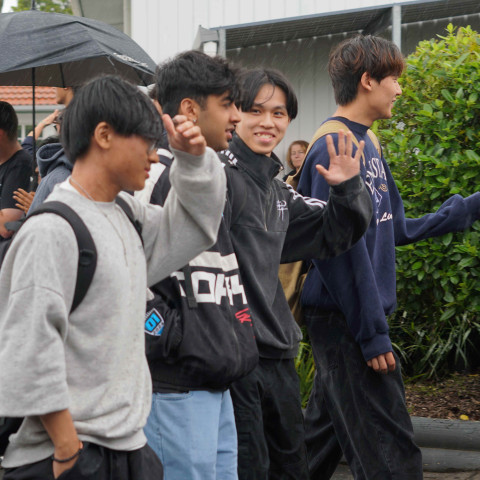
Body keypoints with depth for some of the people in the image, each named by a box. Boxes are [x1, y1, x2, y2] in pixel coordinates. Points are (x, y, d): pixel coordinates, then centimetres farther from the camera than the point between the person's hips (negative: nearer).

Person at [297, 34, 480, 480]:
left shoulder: (367, 143, 14)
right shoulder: (335, 147, -16)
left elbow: (395, 229, 19)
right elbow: (342, 250, -20)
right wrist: (373, 333, -19)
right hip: (343, 323, -10)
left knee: (324, 435, 16)